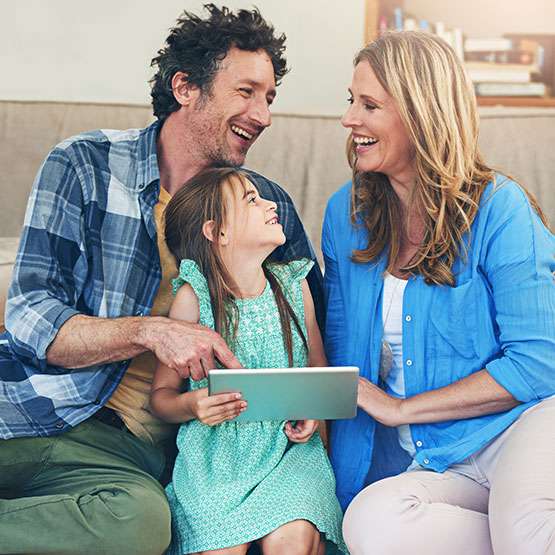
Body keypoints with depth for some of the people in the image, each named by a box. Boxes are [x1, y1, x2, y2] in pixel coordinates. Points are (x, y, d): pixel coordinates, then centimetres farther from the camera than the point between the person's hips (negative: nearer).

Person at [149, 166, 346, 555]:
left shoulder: (293, 284, 5)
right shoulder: (193, 297, -6)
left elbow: (319, 369, 16)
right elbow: (162, 394, 1)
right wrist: (191, 405, -21)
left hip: (288, 448, 2)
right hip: (216, 455, -2)